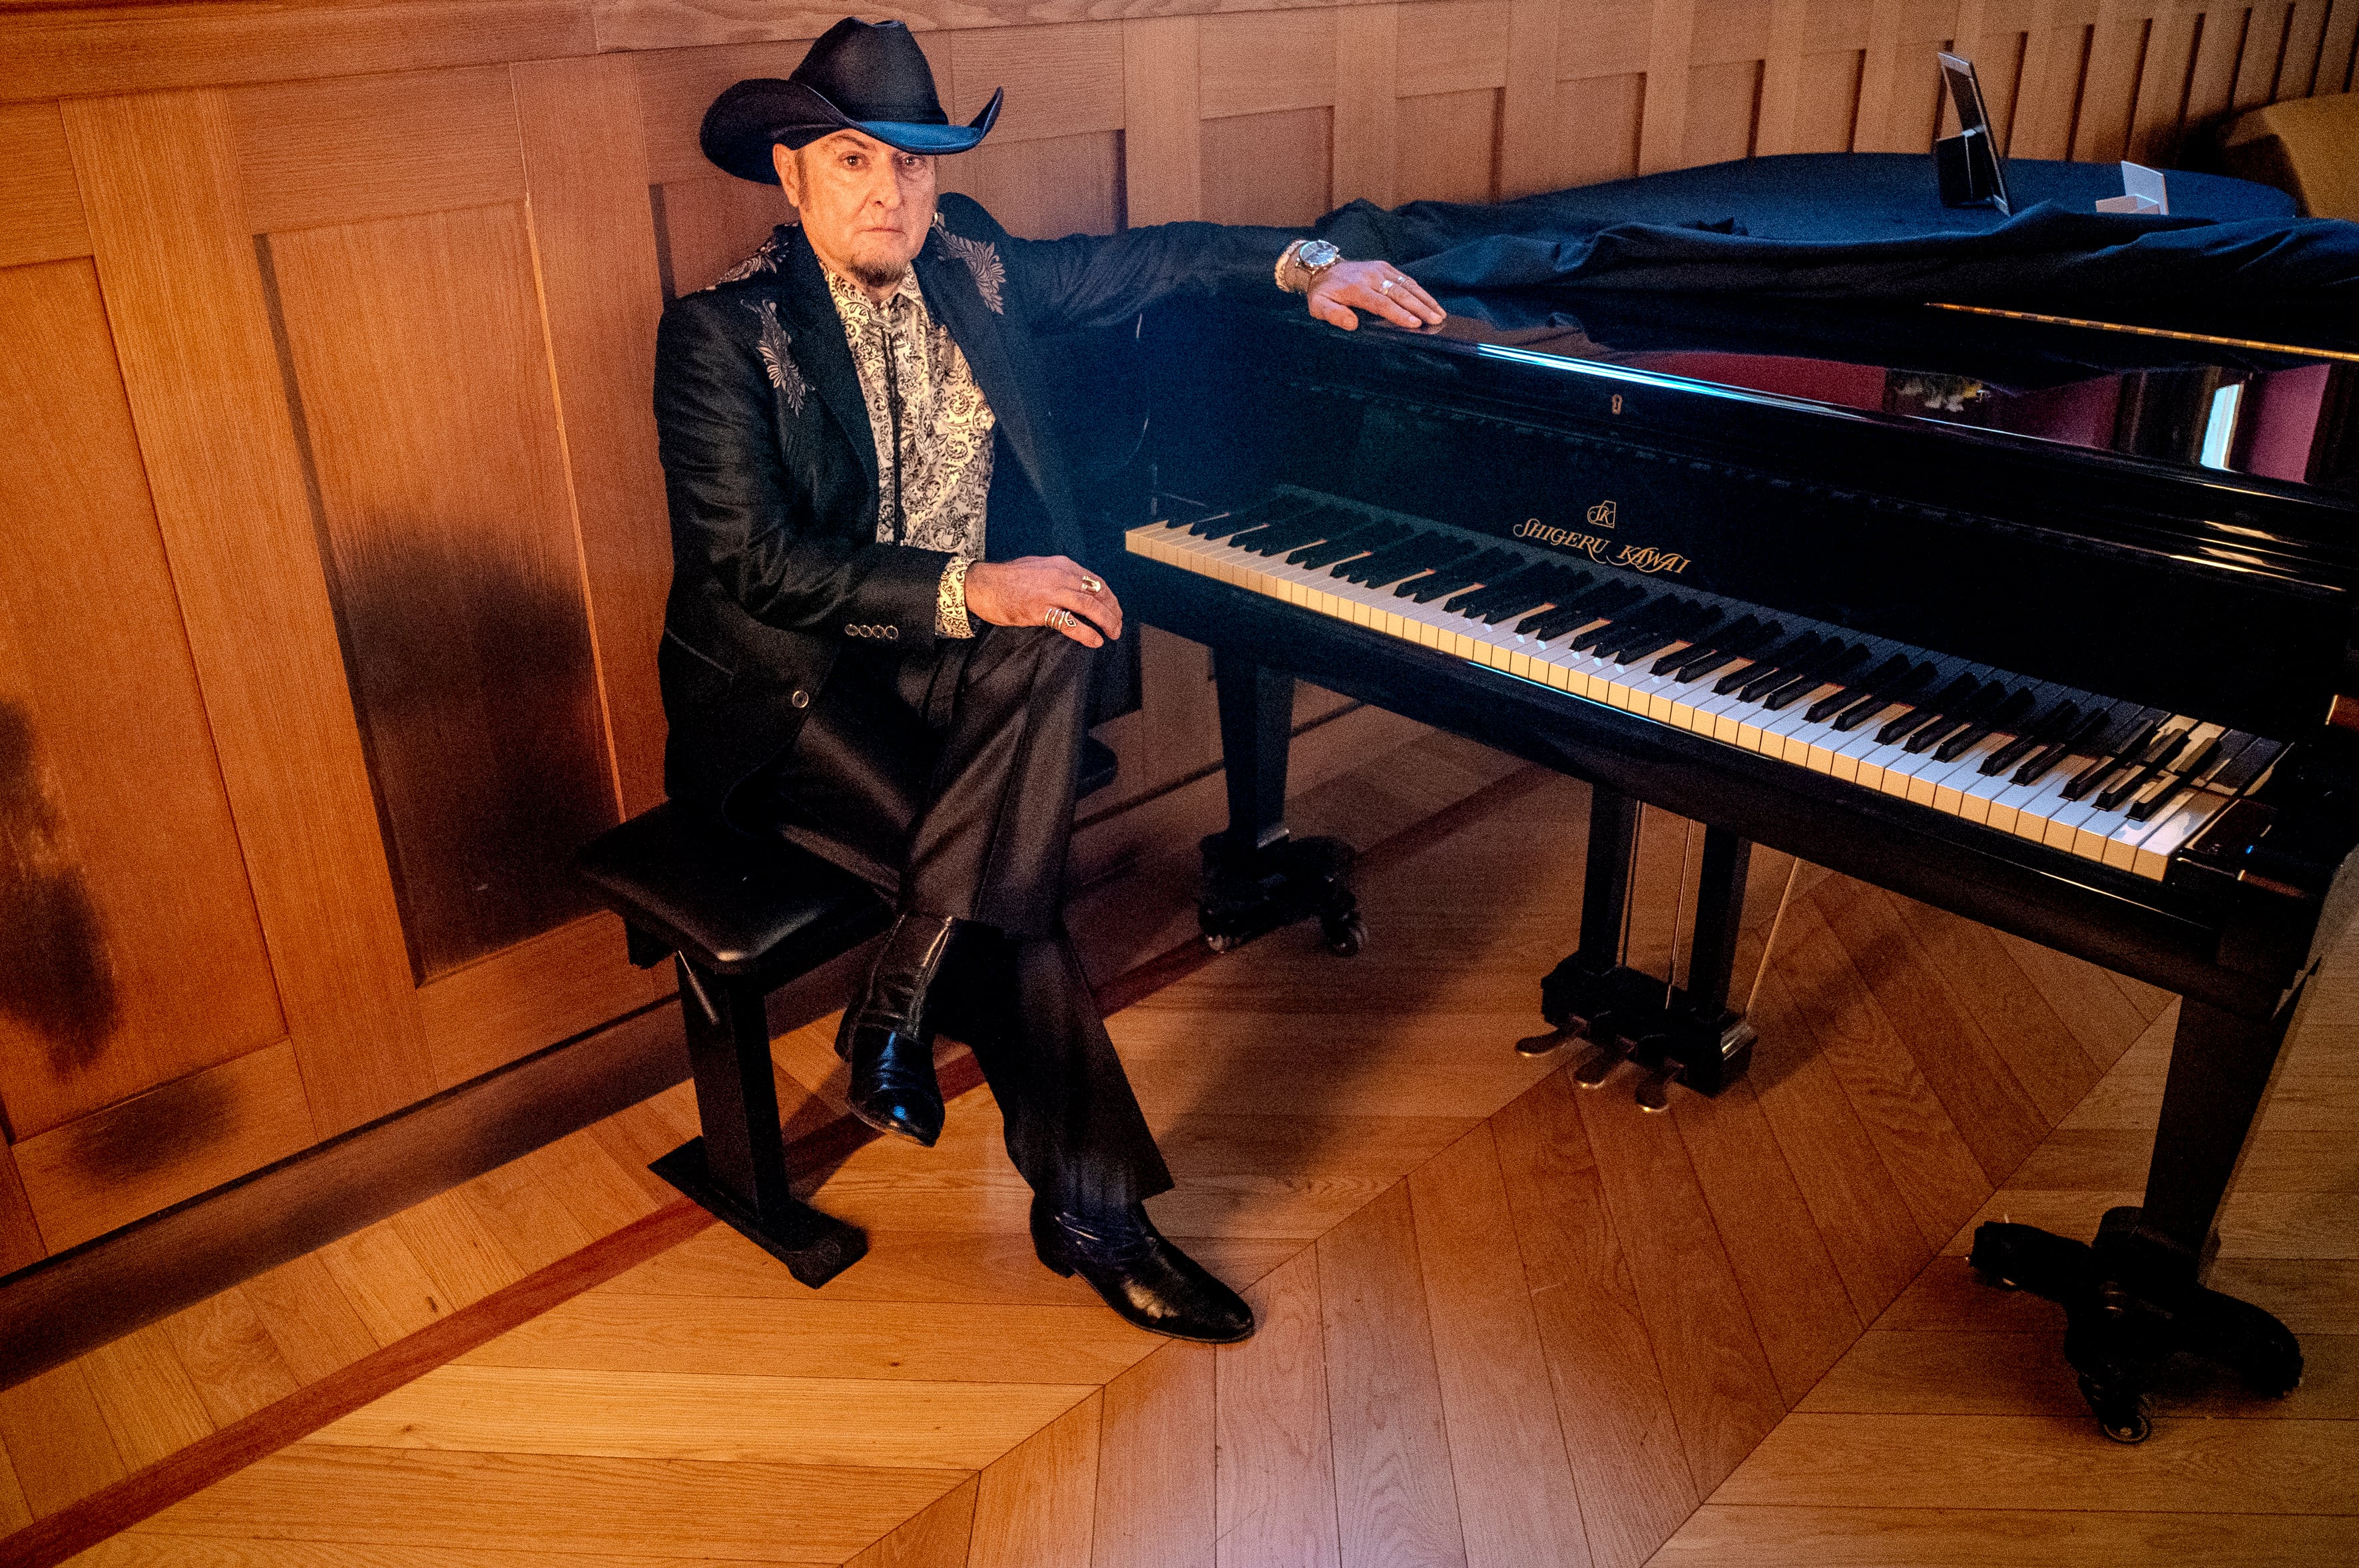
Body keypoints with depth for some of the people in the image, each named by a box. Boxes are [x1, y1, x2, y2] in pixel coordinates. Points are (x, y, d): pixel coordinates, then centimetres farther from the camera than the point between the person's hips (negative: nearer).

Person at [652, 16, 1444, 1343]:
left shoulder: (967, 269, 6)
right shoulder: (721, 335, -11)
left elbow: (1134, 262, 21)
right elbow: (753, 562, -21)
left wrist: (1302, 263, 12)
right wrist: (970, 590, -28)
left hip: (960, 661, 6)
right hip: (787, 689, -6)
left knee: (1059, 652, -30)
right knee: (1010, 897, -25)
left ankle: (906, 994, -19)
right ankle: (1092, 1211, -9)